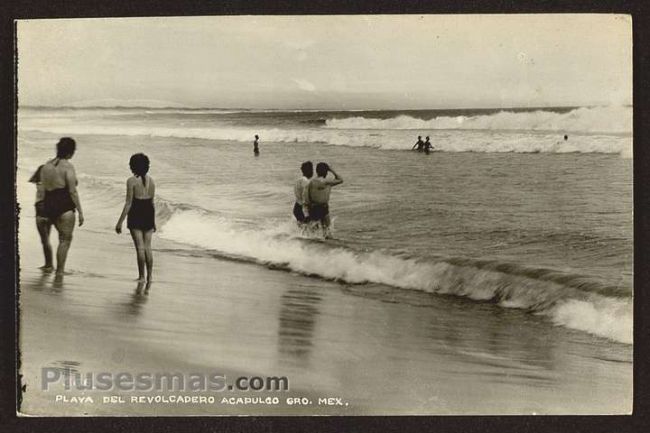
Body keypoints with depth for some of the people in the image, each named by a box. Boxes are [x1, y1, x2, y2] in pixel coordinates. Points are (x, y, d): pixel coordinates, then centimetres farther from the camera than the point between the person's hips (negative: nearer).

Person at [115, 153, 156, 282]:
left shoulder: (131, 181, -10)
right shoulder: (151, 180, 6)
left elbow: (128, 203, -13)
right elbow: (152, 202, 11)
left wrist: (120, 222, -9)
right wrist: (153, 221, 20)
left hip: (136, 215, -5)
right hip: (149, 213, 5)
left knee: (140, 247, -3)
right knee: (147, 247, 9)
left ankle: (141, 276, -1)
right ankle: (149, 276, 11)